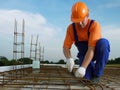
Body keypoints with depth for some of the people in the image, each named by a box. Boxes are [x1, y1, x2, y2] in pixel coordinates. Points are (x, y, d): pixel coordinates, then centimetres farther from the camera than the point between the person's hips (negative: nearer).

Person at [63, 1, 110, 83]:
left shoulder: (94, 25, -27)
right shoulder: (71, 28, -14)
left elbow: (91, 48, -35)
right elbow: (66, 47, -15)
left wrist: (83, 67, -44)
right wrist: (69, 59, -38)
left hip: (97, 51, -2)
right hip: (84, 54, 2)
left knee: (103, 42, -37)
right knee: (86, 77, -22)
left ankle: (97, 74, -21)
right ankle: (91, 67, 16)